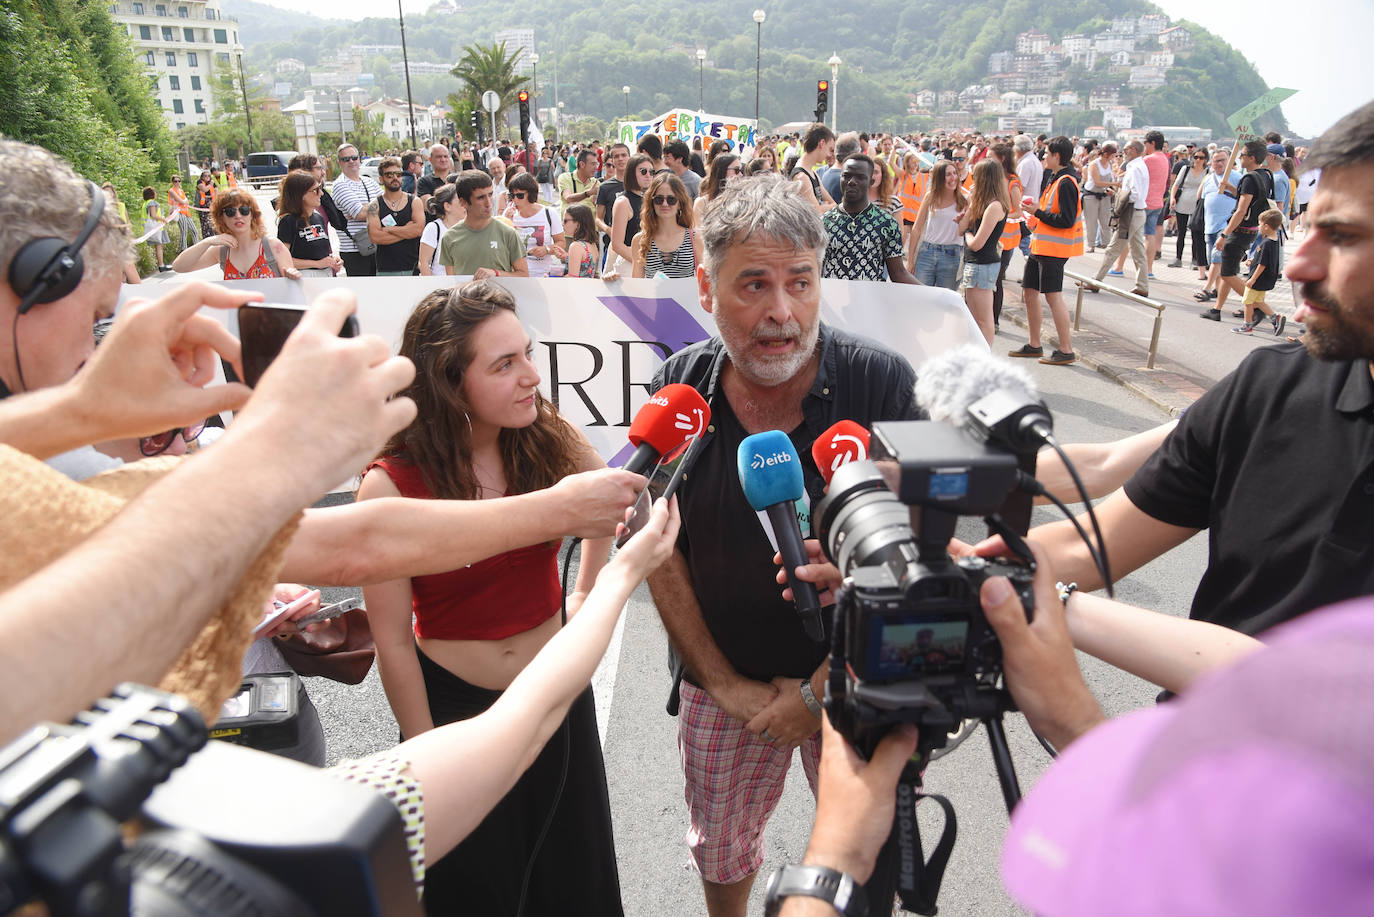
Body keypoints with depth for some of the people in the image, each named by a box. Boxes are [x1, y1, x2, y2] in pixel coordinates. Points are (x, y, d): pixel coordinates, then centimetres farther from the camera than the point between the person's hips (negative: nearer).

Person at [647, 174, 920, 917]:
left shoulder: (882, 383, -19)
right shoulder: (677, 390, -11)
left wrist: (820, 690, -14)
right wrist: (725, 683, -6)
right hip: (722, 681, 3)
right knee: (720, 853, 23)